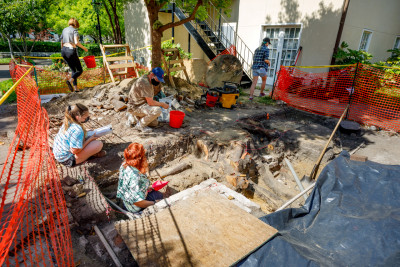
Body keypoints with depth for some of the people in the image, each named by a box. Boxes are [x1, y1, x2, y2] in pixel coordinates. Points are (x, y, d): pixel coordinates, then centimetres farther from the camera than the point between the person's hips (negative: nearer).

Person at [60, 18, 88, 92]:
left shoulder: (64, 30, 18)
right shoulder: (74, 30, -3)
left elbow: (62, 43, 21)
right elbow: (76, 42, -17)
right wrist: (84, 48, -2)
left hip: (64, 51, 7)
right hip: (71, 51, -7)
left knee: (73, 70, 14)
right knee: (79, 70, 3)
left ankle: (76, 88, 5)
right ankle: (70, 81, -24)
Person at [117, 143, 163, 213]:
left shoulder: (124, 165, -14)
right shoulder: (134, 176, -40)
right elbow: (137, 202, -35)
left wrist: (146, 187, 11)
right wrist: (154, 203, -21)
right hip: (134, 207, -8)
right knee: (159, 196, 12)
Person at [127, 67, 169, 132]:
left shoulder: (149, 80, 7)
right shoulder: (145, 83, -25)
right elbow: (150, 102, -25)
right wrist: (162, 104, -12)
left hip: (142, 104, 10)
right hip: (135, 107, -10)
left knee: (155, 123, 15)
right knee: (157, 110, -30)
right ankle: (140, 125, -12)